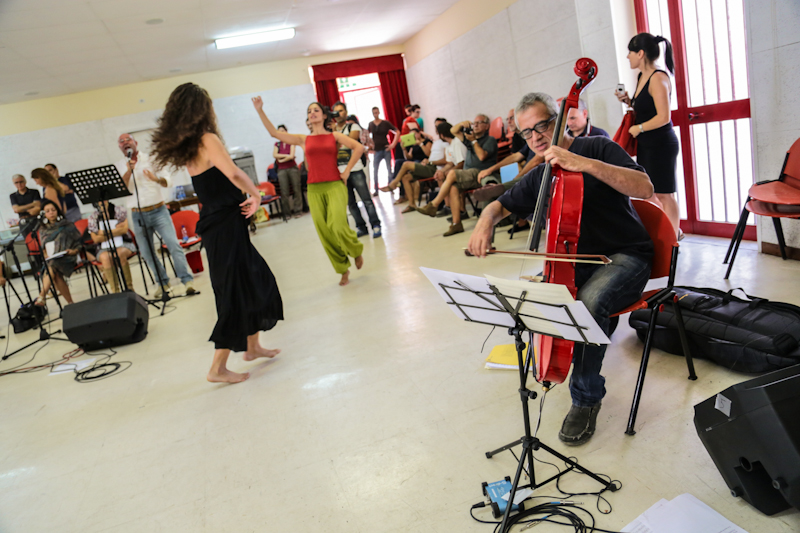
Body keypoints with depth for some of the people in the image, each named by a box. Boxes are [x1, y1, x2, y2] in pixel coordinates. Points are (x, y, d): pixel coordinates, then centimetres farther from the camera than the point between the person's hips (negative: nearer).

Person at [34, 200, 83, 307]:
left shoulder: (68, 226, 12)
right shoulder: (43, 231, 22)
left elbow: (79, 243, 9)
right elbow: (43, 249, 24)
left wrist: (73, 251, -11)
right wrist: (46, 255, 1)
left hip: (67, 259, -3)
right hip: (50, 260, 3)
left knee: (52, 267, -36)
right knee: (56, 275, -32)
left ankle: (41, 297, -41)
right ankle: (70, 303, -29)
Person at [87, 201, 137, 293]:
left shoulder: (119, 210, 4)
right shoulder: (93, 217, 7)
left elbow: (124, 229, -8)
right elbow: (96, 239, -1)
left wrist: (104, 233, -10)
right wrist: (116, 231, -8)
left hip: (123, 244, -1)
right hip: (104, 249, 1)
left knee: (119, 254, -37)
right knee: (105, 258, -35)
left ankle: (129, 287, -24)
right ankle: (115, 290, -33)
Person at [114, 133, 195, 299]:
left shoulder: (151, 159, 3)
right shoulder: (118, 166, 7)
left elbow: (167, 182, -5)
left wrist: (157, 179, -27)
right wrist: (129, 171, -19)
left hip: (158, 210, -2)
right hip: (138, 215, 2)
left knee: (174, 245, -14)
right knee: (147, 253, 7)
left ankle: (187, 280, -13)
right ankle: (162, 282, 21)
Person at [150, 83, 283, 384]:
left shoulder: (187, 146, 12)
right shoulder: (207, 139, -15)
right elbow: (233, 173, -30)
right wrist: (255, 194, -16)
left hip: (214, 223, 9)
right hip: (226, 226, -9)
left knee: (256, 280, 20)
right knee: (236, 292, -1)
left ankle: (252, 347, 32)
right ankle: (218, 368, 8)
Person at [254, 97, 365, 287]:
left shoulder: (335, 136, 7)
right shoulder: (303, 139, 11)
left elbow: (359, 147, -4)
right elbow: (274, 132, 7)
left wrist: (347, 171, -6)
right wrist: (260, 110, 1)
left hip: (335, 186, -3)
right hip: (314, 189, 3)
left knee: (338, 226, -19)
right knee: (325, 234, 0)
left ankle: (356, 250, 13)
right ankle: (343, 270, 15)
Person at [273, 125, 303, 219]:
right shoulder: (277, 144, 13)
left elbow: (292, 156, -7)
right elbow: (275, 155, -3)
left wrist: (281, 160, -3)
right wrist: (286, 155, -7)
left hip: (292, 168, -1)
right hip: (282, 170, 2)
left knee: (296, 189, -4)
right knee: (284, 192, -4)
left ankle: (298, 210, 2)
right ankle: (287, 212, 2)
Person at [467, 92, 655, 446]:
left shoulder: (596, 148, -8)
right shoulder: (539, 177, 10)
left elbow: (645, 188, -21)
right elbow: (500, 205, 18)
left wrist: (586, 164, -31)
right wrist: (485, 222, -6)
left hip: (625, 257, -6)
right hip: (576, 261, 6)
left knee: (589, 302, -34)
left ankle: (586, 398, -12)